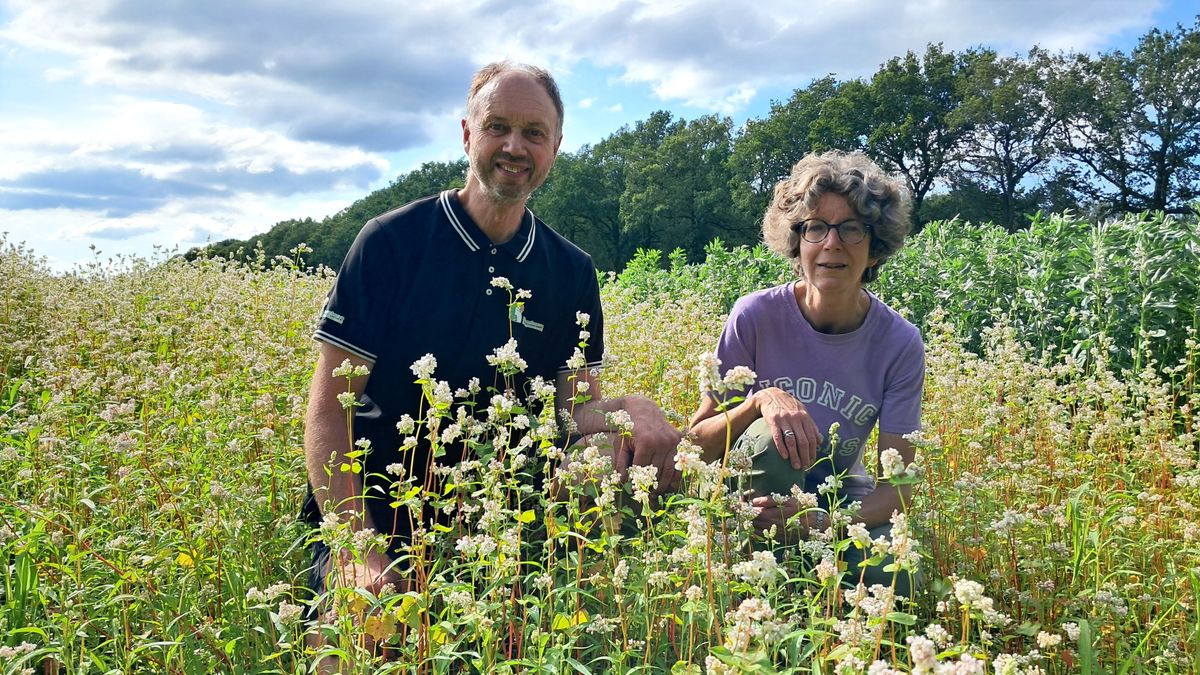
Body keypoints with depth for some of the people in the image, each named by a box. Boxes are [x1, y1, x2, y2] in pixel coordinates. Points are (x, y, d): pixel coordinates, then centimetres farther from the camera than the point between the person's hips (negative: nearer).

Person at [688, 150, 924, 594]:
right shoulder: (756, 316, -19)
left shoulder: (900, 344, -15)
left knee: (894, 577, -30)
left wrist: (824, 523, -35)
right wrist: (760, 399, -35)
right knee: (773, 434, -35)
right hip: (755, 489, -1)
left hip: (840, 492, 1)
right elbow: (699, 442, -15)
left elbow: (898, 483, -15)